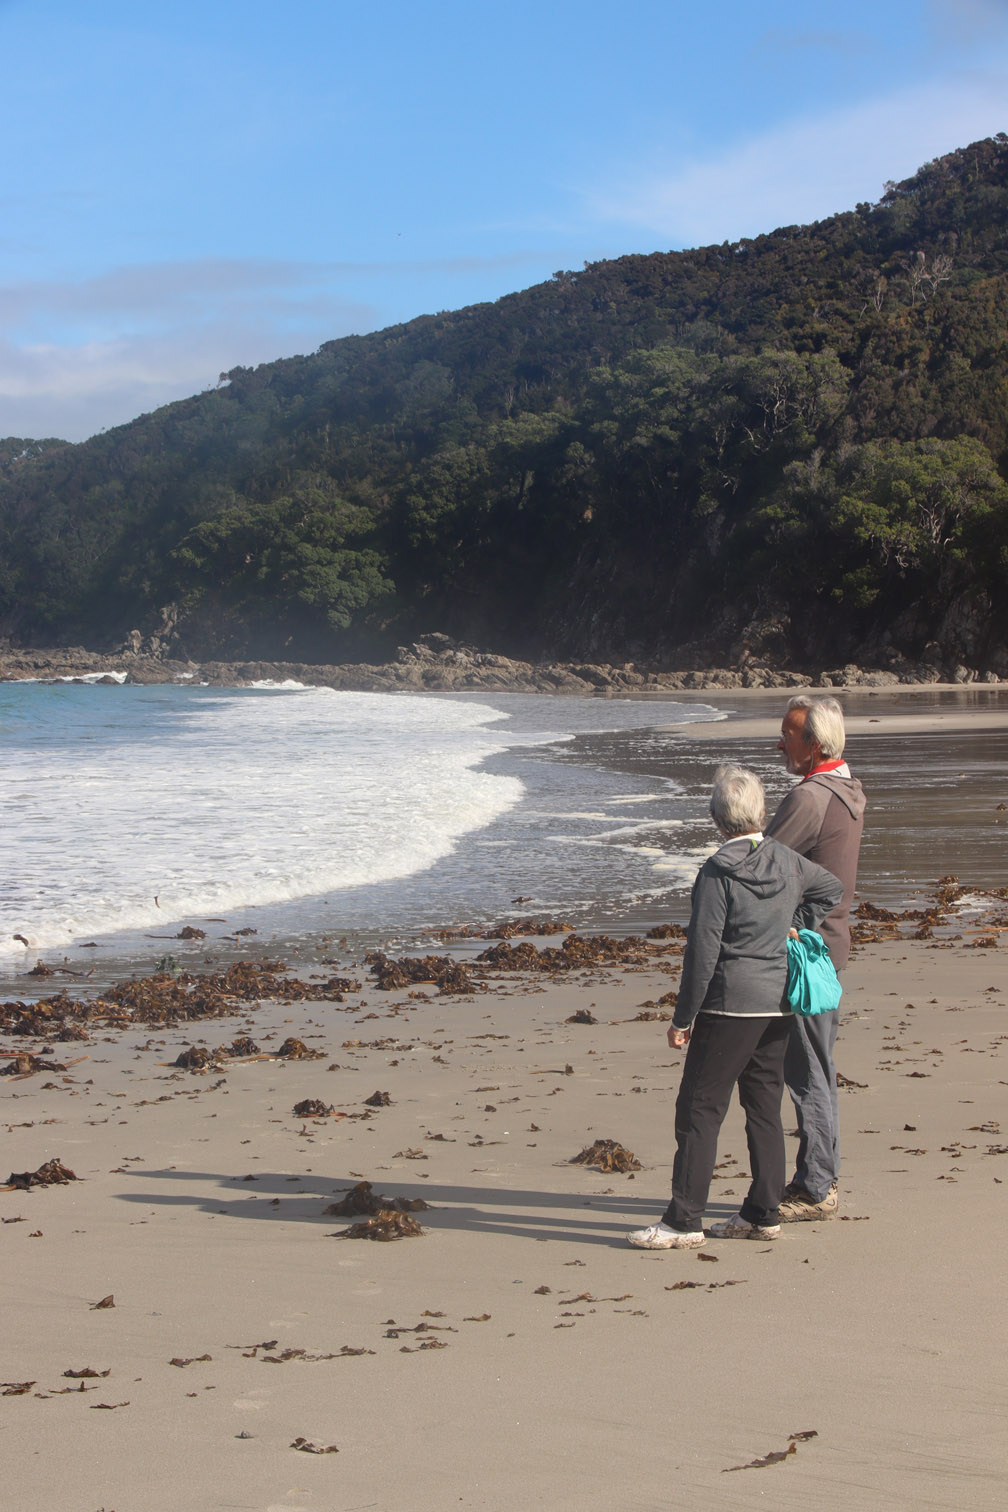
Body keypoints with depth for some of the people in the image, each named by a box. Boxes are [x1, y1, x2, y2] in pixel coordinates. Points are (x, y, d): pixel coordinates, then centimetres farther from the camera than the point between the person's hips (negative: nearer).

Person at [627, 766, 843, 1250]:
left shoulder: (718, 873, -15)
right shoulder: (786, 860, 5)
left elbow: (702, 951, -15)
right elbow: (831, 889, 25)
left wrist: (683, 1018, -8)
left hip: (730, 1004, -7)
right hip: (777, 1004, 7)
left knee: (699, 1107, -3)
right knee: (764, 1105, 13)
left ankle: (684, 1220, -4)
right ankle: (763, 1213, 17)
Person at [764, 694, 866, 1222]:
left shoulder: (810, 798, -21)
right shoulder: (848, 791, 11)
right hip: (828, 945, 10)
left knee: (807, 1074, -3)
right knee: (817, 1070, 16)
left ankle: (814, 1189, 3)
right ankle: (822, 1179, 24)